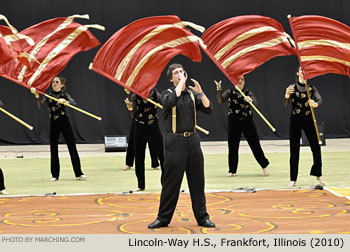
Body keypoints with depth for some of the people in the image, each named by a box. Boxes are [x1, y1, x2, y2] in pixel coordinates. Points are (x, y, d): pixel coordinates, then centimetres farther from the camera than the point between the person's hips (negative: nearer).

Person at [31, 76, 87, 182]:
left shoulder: (64, 95, 0)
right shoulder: (48, 96, 8)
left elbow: (74, 103, -19)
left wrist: (64, 101, -37)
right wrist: (36, 95, -19)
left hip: (64, 122, -3)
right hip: (53, 124, 3)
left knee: (72, 147, -2)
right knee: (53, 149, 4)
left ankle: (79, 173, 3)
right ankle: (55, 175, 11)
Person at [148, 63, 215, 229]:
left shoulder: (192, 94, 11)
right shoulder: (167, 93, -1)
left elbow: (208, 109, 1)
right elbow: (170, 101, -25)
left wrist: (200, 92, -12)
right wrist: (181, 83, -18)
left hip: (192, 140, 4)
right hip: (175, 142, -4)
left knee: (197, 181, 7)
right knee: (171, 182, -1)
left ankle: (202, 216, 16)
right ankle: (163, 218, 8)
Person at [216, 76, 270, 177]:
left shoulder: (248, 92, 3)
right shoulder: (230, 92, 4)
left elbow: (255, 103, -13)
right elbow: (220, 101, -9)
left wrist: (250, 100, -34)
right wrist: (218, 90, -23)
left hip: (247, 121, 0)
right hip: (234, 122, 0)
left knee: (255, 144, 2)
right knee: (233, 146, 4)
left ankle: (264, 166, 14)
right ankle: (232, 170, 15)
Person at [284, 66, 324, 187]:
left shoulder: (311, 88, 3)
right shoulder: (292, 87, 1)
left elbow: (320, 100, -11)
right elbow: (285, 104, -7)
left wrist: (315, 104, -34)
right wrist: (287, 95, -28)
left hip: (308, 119, 1)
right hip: (295, 120, -1)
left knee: (316, 147, -2)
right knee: (294, 150, 1)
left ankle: (318, 174, 17)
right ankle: (293, 179, 7)